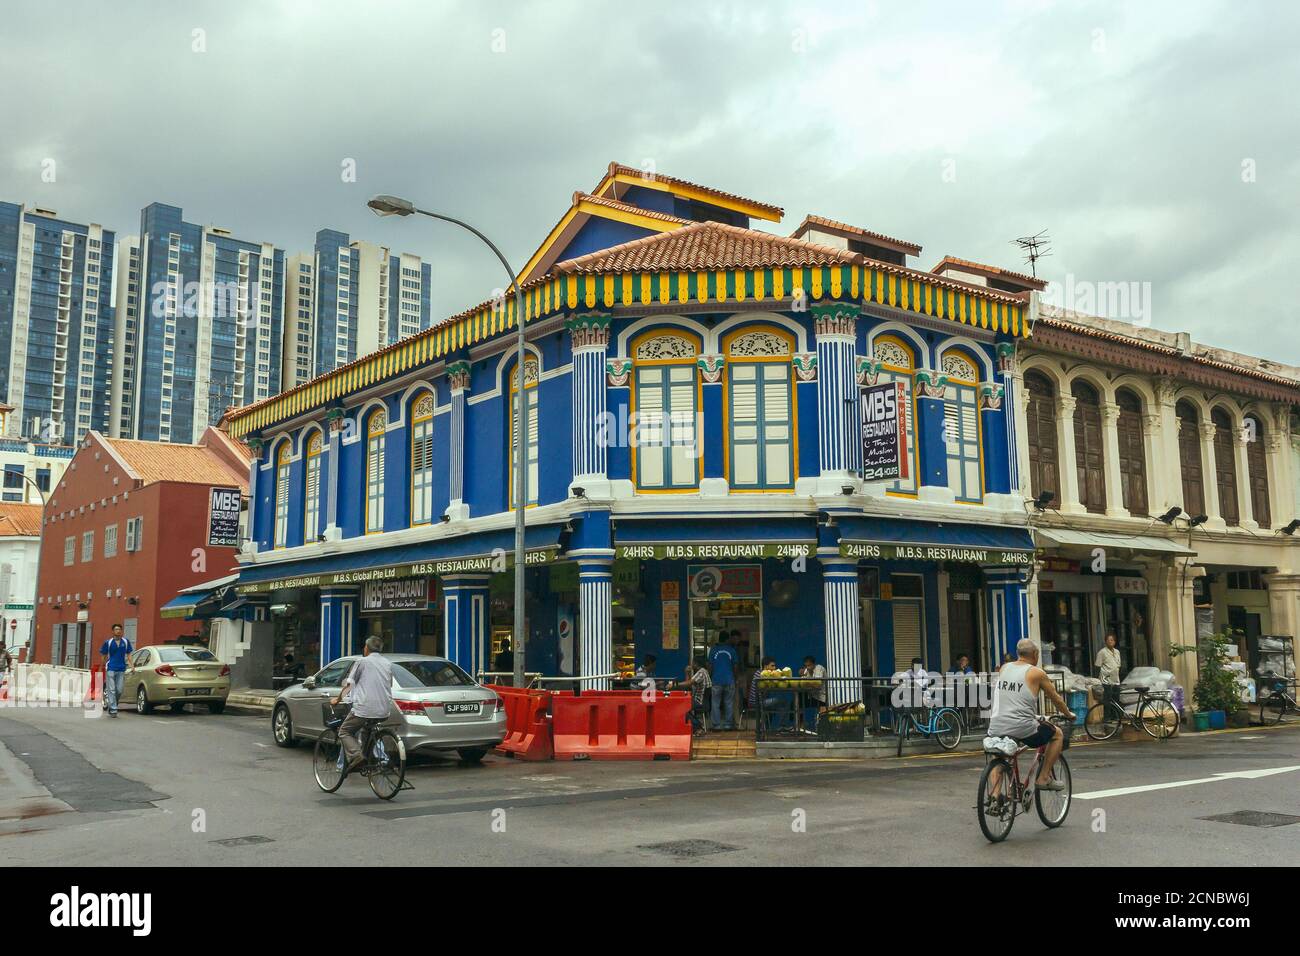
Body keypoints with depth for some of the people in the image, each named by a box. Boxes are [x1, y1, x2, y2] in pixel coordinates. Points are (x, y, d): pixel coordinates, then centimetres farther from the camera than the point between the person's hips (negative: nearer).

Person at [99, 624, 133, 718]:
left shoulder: (126, 642, 5)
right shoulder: (108, 642, -1)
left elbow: (128, 654, 10)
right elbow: (103, 655, 6)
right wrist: (102, 667, 7)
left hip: (121, 669, 3)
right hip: (110, 669, -3)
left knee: (119, 690, 4)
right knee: (111, 690, -5)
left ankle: (110, 704, 25)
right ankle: (113, 709, -3)